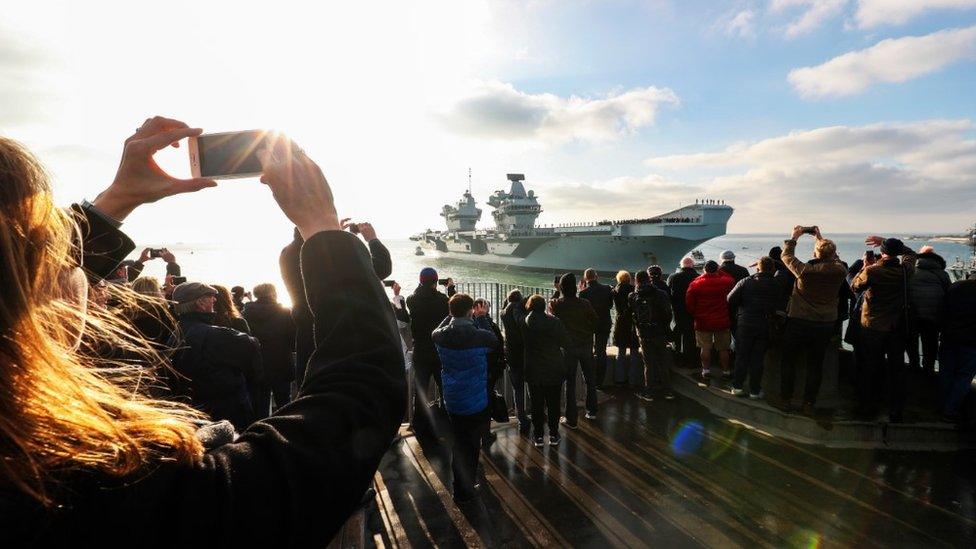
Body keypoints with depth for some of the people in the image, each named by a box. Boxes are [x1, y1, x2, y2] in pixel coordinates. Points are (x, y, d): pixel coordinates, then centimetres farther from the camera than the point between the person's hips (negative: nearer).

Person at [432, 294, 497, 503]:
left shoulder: (442, 336, -10)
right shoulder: (480, 336, -20)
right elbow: (496, 342, 1)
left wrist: (451, 316, 12)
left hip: (452, 400, 4)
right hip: (476, 400, -4)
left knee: (458, 443, 18)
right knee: (472, 444, 13)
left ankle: (460, 489, 31)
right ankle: (466, 489, 25)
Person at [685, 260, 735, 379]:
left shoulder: (695, 284, -8)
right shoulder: (725, 282, -9)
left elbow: (689, 303, -5)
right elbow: (733, 282, 16)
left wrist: (695, 315, 10)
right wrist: (720, 272, 13)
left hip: (703, 322, 0)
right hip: (722, 321, 1)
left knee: (705, 348, 9)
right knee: (723, 348, 12)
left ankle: (706, 370, 15)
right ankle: (726, 371, 21)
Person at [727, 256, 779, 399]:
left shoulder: (745, 282, -6)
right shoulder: (776, 286, -2)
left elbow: (730, 300, -9)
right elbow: (777, 306, 1)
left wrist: (736, 313, 7)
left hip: (745, 324, -1)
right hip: (764, 326, 1)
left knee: (742, 356, 9)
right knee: (758, 358, 8)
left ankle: (737, 386, 11)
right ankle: (755, 390, 12)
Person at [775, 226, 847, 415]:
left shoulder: (805, 270, -19)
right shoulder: (839, 271, -9)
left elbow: (787, 256, -1)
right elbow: (834, 259, 15)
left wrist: (794, 237, 12)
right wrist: (820, 238, 21)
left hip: (799, 323, -3)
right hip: (825, 325, 3)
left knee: (788, 361, 11)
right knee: (815, 365, 12)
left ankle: (786, 400, 17)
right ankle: (809, 404, 18)